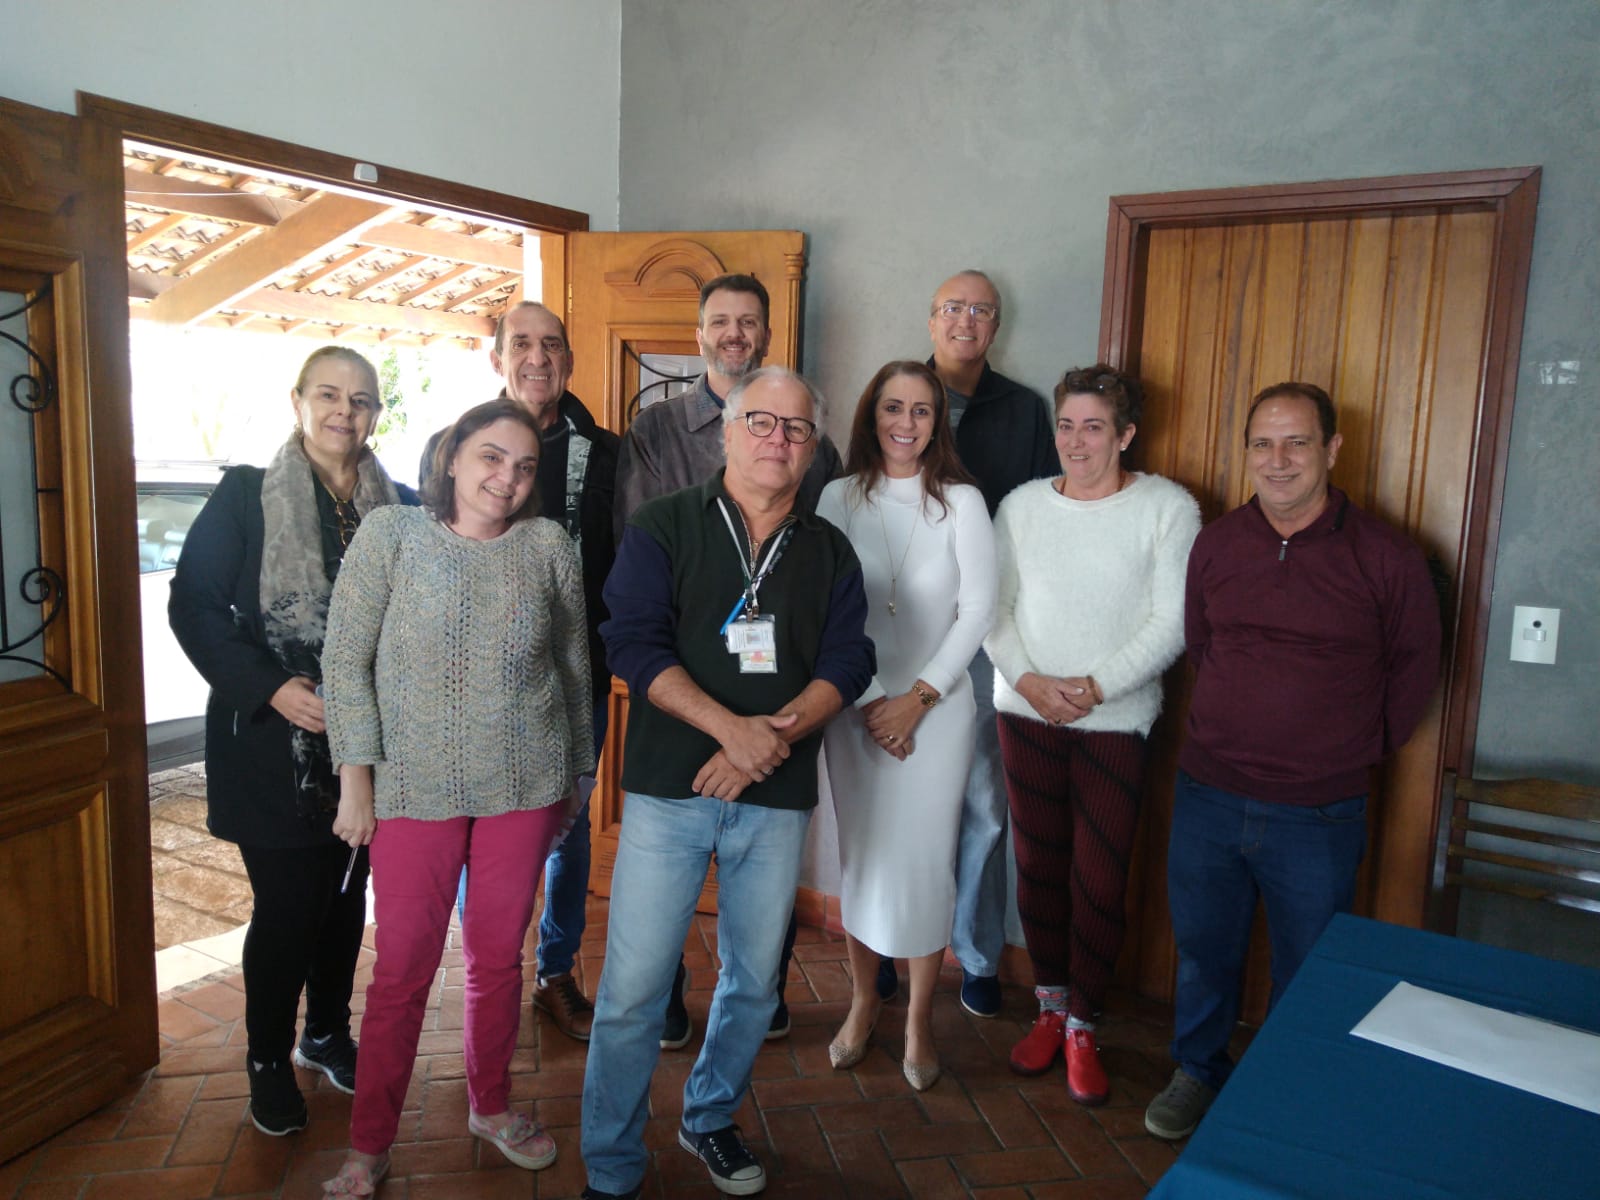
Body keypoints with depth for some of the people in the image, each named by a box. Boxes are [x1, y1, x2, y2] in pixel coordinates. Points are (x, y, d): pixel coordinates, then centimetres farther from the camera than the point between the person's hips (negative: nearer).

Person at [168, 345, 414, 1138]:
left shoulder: (400, 508, 4)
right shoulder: (246, 496, -4)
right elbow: (193, 605, -6)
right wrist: (269, 688, -17)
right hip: (272, 741, -3)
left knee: (345, 895, 14)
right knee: (286, 905, 3)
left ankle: (328, 1034, 36)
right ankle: (269, 1060, 25)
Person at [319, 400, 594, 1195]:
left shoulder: (549, 546, 0)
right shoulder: (390, 537, -4)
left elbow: (574, 667, 8)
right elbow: (347, 662, -4)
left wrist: (576, 772, 12)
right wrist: (356, 779, -6)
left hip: (524, 783, 2)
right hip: (414, 786, -1)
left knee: (498, 957, 13)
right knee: (402, 968, 6)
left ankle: (491, 1107, 36)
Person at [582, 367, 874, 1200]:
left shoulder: (829, 552, 10)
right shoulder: (663, 527, 0)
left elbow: (847, 662, 2)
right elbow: (635, 642, -10)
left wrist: (777, 734, -15)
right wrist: (731, 727, -20)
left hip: (778, 798, 3)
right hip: (669, 789, -3)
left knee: (754, 981, 15)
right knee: (633, 989, 0)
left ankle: (710, 1120, 40)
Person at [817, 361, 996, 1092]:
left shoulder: (961, 501, -1)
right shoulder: (840, 499, 2)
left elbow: (978, 608, -4)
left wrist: (917, 697, -9)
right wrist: (870, 700, -7)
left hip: (937, 705, -1)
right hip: (855, 705, 1)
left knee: (924, 857, 1)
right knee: (858, 854, 8)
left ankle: (920, 1019, 20)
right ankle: (863, 1000, 28)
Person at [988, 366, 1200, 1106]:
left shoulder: (1167, 508, -3)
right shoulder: (1022, 505, 6)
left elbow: (1172, 622, -8)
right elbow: (992, 607, 4)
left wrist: (1097, 685, -16)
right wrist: (1028, 679, -11)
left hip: (1117, 720, -2)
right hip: (1026, 712, 3)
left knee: (1101, 879, 1)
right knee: (1038, 865, 11)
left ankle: (1082, 1027, 20)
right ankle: (1050, 1008, 30)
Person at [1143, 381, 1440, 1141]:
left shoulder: (1386, 558, -9)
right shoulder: (1216, 544, 0)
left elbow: (1415, 668, 4)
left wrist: (1361, 748, 5)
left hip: (1318, 814, -2)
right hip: (1207, 797, 3)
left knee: (1306, 973, 13)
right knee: (1203, 951, 18)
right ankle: (1198, 1072, 41)